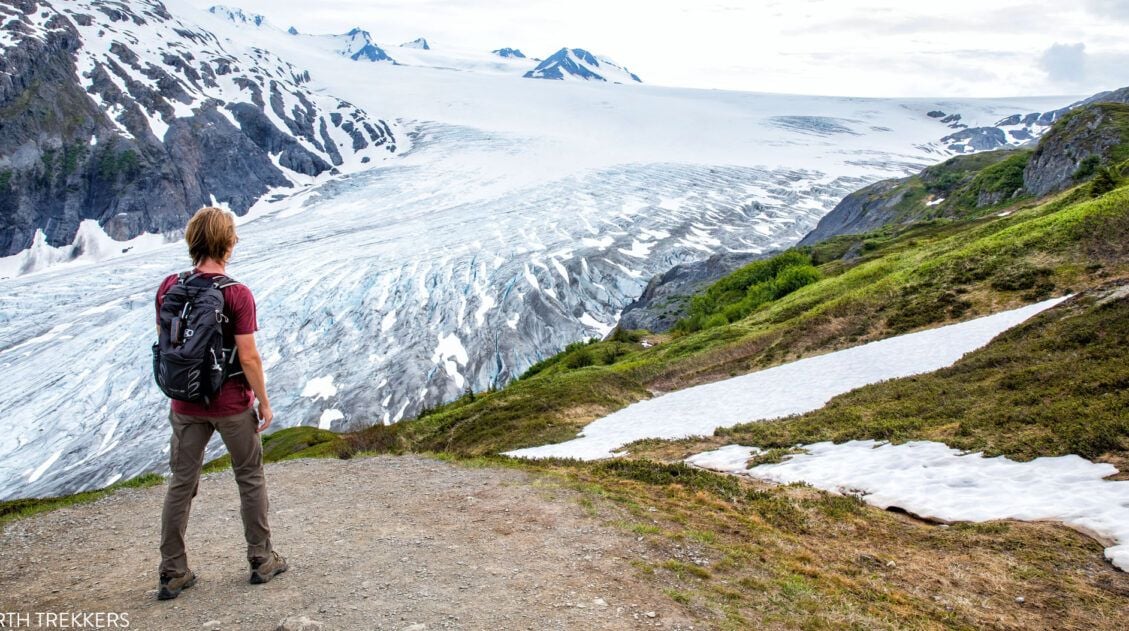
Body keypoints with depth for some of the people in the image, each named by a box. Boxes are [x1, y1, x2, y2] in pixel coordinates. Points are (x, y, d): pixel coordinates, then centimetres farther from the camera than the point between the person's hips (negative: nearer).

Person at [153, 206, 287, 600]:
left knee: (181, 484, 12)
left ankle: (173, 574, 18)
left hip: (185, 404, 4)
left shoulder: (169, 288, -2)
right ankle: (262, 561, 23)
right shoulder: (237, 295, -17)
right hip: (232, 404, -4)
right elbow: (248, 358, -17)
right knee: (251, 479, 12)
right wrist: (264, 403, -6)